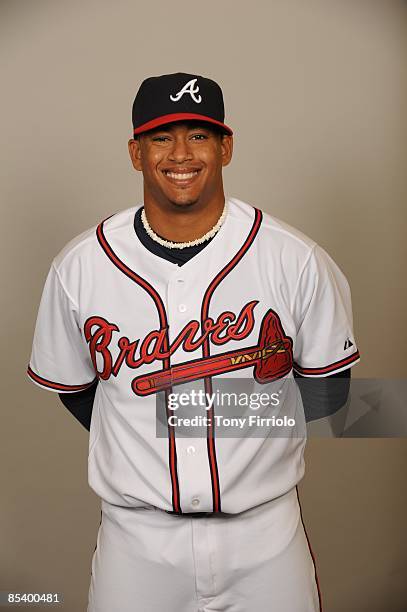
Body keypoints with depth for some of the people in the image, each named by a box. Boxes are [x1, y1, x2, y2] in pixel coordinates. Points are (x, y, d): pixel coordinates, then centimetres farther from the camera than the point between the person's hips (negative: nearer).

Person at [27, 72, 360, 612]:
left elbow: (327, 385, 0)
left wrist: (249, 423, -5)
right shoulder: (79, 265, -8)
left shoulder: (296, 259, -10)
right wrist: (140, 449, 0)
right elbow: (71, 386, 5)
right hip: (136, 532, 1)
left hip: (265, 530, 0)